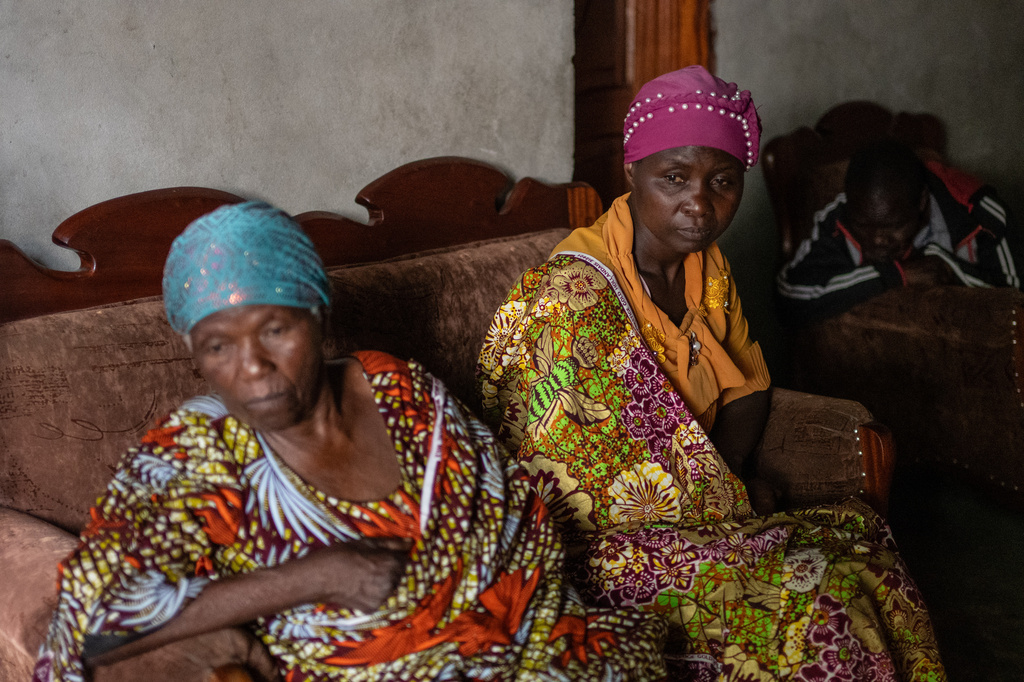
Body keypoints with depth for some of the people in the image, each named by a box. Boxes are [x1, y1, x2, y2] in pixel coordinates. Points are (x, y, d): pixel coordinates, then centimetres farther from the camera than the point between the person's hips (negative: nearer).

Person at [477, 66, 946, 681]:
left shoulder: (705, 264, 3)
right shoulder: (573, 303, -23)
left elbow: (748, 390, 12)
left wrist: (718, 482, -6)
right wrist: (735, 501, -10)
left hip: (683, 512, 8)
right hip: (598, 543, -8)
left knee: (862, 527, -10)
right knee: (812, 598, -23)